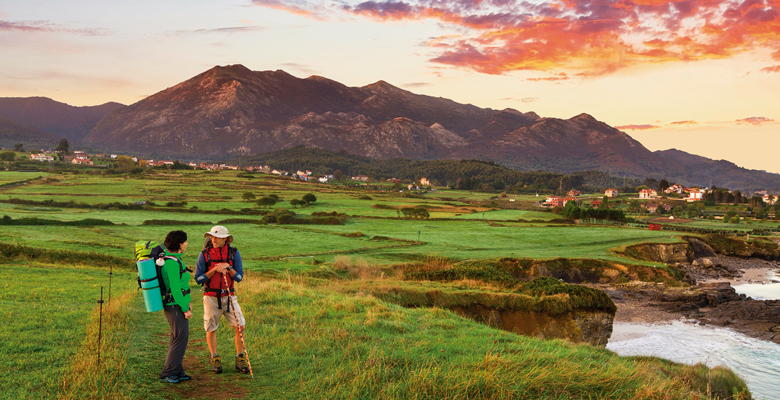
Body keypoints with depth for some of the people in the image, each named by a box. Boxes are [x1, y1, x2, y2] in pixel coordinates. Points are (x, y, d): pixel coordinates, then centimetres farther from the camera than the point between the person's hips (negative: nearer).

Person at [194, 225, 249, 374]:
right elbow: (198, 278, -8)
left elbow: (239, 277, -4)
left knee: (240, 326, -7)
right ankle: (215, 360, 25)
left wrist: (228, 268, -22)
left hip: (229, 296, 1)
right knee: (211, 329, 7)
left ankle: (240, 360, 6)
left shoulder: (234, 253, -4)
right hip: (211, 297, -1)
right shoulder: (204, 254, -7)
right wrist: (214, 270, -20)